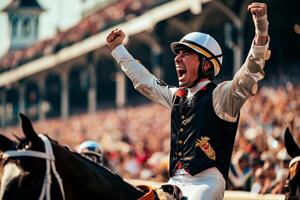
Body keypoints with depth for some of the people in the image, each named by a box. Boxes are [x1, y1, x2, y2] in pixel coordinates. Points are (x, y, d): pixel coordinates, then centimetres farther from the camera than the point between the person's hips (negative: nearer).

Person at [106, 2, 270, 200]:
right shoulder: (177, 96, 20)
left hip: (206, 181, -7)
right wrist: (117, 48, 43)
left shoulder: (220, 95, -1)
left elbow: (250, 74, -17)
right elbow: (144, 81, 36)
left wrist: (261, 31, -31)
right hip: (175, 183, 7)